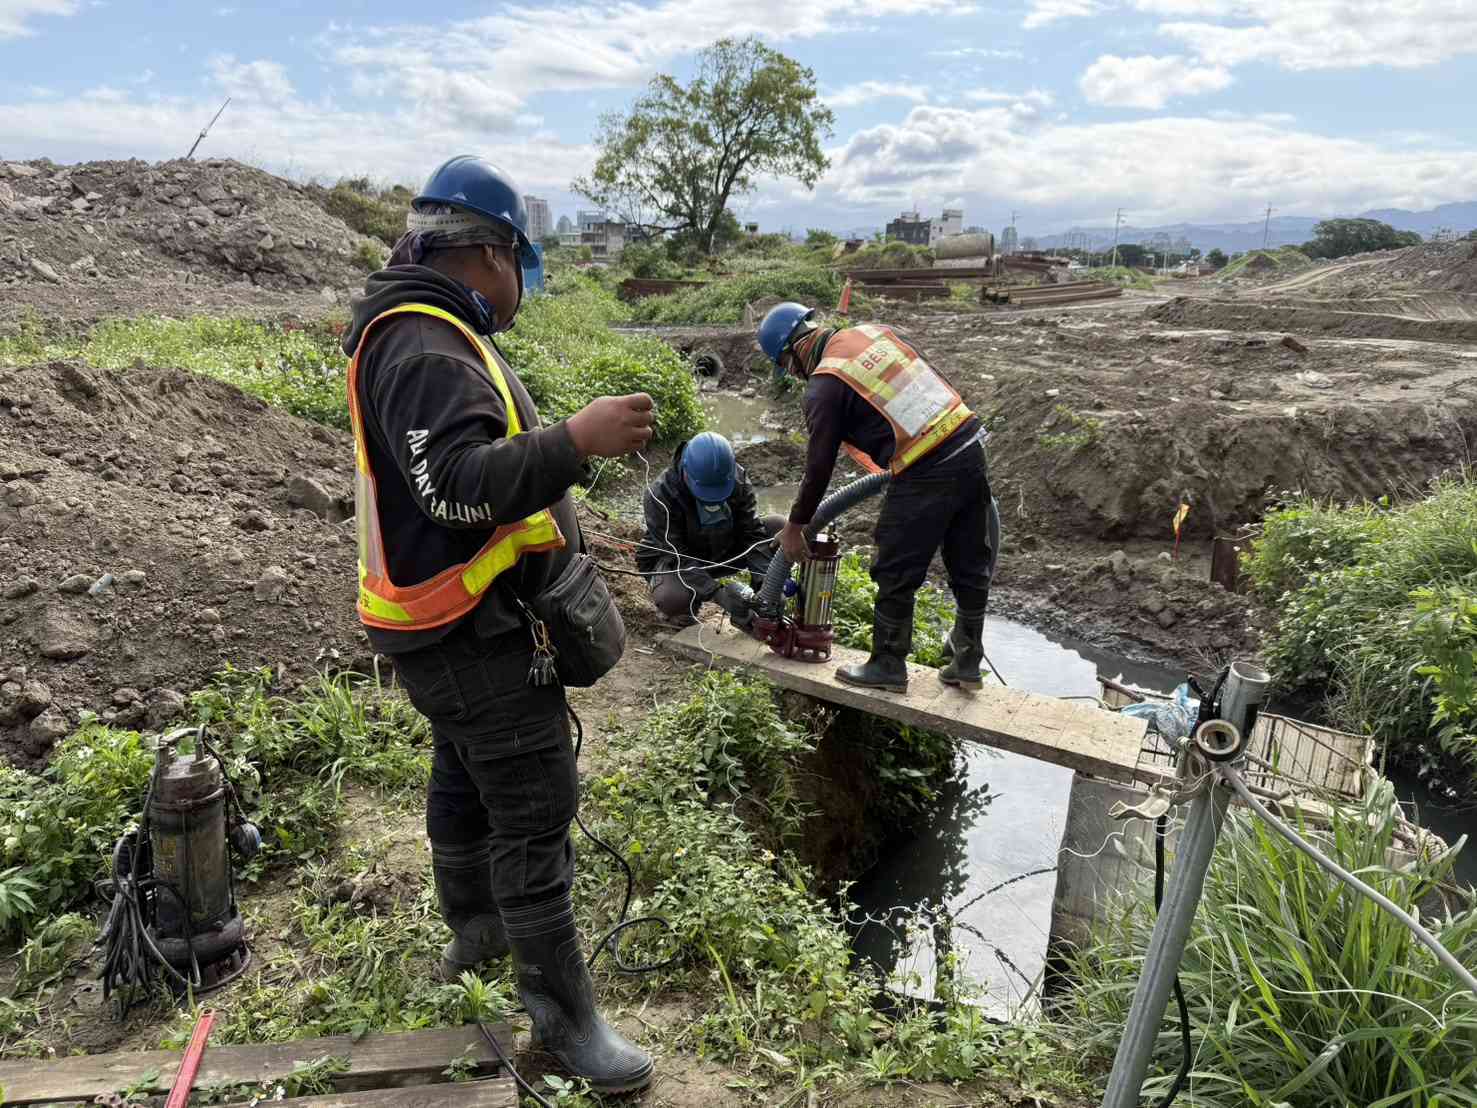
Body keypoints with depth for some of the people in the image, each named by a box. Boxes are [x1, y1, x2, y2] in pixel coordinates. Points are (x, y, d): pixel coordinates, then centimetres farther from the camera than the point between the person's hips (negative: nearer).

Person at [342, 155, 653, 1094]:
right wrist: (574, 443, -39)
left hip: (456, 624, 11)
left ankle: (475, 926, 46)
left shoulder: (420, 333, 13)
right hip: (473, 631, -11)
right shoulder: (427, 348, -22)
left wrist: (558, 442, 20)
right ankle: (564, 1013, 8)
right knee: (535, 810, -4)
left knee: (466, 778, 25)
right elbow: (459, 486, -34)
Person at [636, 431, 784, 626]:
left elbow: (753, 532, -16)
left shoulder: (738, 478, -17)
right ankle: (684, 609, 0)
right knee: (671, 599, -40)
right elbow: (677, 557, -30)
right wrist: (717, 593, -41)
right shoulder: (659, 496, -29)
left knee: (779, 528, -14)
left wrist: (763, 582, -31)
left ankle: (746, 608, -2)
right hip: (672, 561, -5)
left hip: (722, 553, 5)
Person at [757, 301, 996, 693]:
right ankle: (967, 661, 31)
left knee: (896, 575, 8)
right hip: (971, 442, 8)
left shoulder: (824, 386, -6)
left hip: (925, 475, -8)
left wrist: (795, 526, 9)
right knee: (970, 566, 17)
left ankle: (888, 666, 22)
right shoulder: (874, 331, 14)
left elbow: (819, 466, -3)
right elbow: (936, 381, 19)